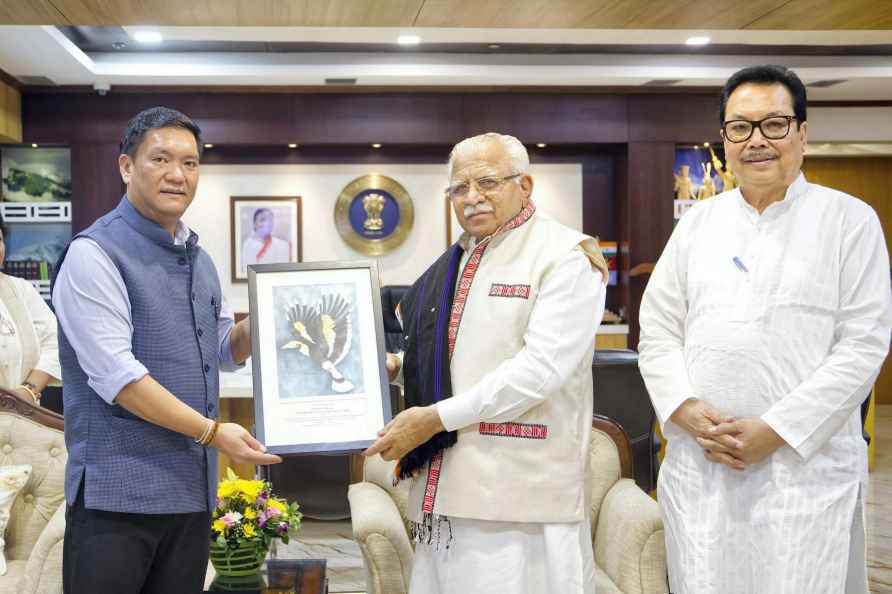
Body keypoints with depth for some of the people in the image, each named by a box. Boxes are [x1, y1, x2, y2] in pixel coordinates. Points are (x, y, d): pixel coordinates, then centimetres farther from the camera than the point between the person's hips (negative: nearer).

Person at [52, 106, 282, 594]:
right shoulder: (95, 253, -12)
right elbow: (114, 374, -20)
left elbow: (225, 349, 21)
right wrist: (211, 431, -20)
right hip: (119, 491, -7)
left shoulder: (197, 258, 13)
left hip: (193, 487, 8)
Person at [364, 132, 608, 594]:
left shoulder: (565, 257, -6)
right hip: (445, 486, 7)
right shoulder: (452, 265, 19)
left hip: (520, 491, -7)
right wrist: (398, 367, 8)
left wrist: (438, 416, -17)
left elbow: (543, 366, -17)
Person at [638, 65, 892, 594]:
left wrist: (775, 430, -13)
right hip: (699, 462, 3)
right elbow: (658, 331, 10)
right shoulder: (698, 223, 12)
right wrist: (686, 409, -8)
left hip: (806, 464, -3)